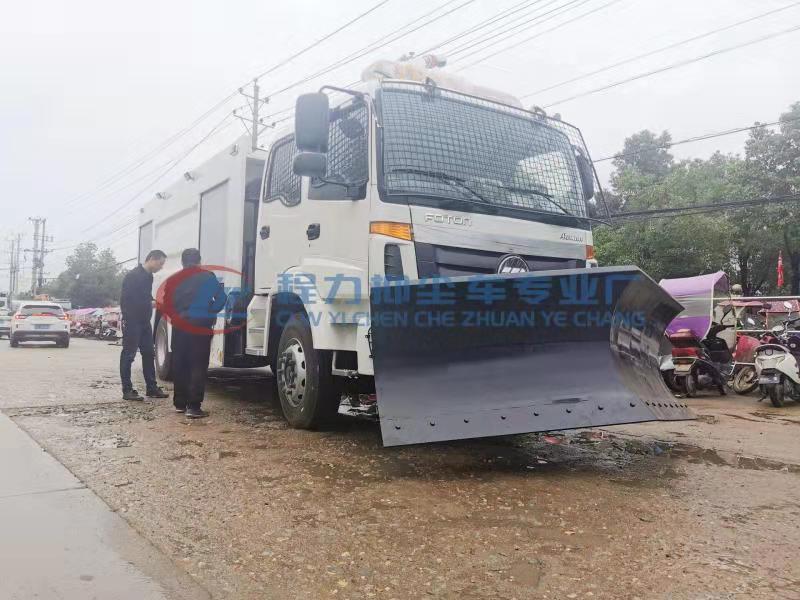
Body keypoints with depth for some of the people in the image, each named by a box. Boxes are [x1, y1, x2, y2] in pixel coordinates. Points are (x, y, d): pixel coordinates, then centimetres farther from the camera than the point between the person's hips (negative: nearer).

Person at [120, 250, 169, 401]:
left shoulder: (148, 276, 13)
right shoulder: (133, 275, -13)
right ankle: (127, 390, 3)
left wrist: (153, 303, 4)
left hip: (144, 322, 9)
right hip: (132, 321, -9)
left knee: (149, 354, 11)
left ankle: (152, 388, 18)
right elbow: (125, 299, -18)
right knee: (128, 355, -2)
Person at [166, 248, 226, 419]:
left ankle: (180, 403, 20)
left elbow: (168, 304, 5)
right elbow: (221, 299, -8)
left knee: (180, 365, 13)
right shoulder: (207, 277, -2)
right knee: (198, 367, -3)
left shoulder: (173, 280, 9)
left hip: (180, 328, 4)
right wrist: (209, 313, 6)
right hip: (201, 328, -4)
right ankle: (193, 406, -9)